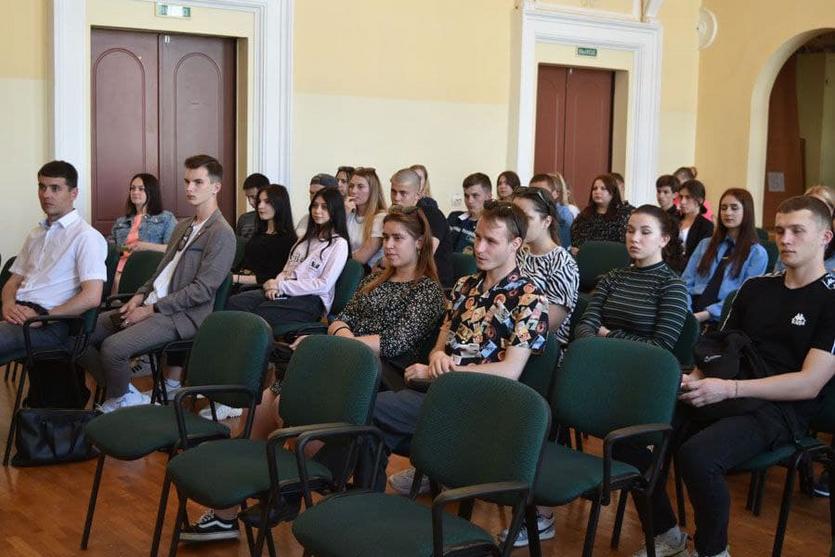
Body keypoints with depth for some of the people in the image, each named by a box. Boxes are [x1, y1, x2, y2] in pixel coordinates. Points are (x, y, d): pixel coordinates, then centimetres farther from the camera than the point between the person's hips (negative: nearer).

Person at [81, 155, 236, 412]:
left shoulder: (221, 234, -9)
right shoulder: (183, 226, 21)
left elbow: (203, 290, -16)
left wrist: (152, 309, -15)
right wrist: (140, 295, 4)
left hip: (181, 315, -9)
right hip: (151, 305, 9)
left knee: (113, 346, -28)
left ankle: (119, 400, 1)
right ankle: (122, 391, 9)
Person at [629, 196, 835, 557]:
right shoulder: (755, 287, 18)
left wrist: (728, 388, -19)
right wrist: (695, 380, -3)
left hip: (780, 409, -6)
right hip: (722, 396, 6)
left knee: (697, 455, -34)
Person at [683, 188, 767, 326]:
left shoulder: (757, 254, 7)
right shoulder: (705, 244, 22)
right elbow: (686, 283, 14)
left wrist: (704, 315, -16)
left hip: (720, 320, -4)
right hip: (692, 312, 4)